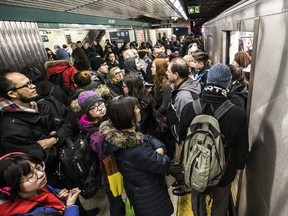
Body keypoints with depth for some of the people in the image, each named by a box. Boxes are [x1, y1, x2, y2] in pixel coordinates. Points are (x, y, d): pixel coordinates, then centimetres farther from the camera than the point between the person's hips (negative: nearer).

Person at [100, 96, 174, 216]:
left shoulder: (116, 133, -12)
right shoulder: (137, 150, -40)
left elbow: (149, 139, -5)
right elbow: (164, 165, -28)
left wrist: (160, 148, -23)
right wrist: (159, 155, -8)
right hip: (148, 194, -8)